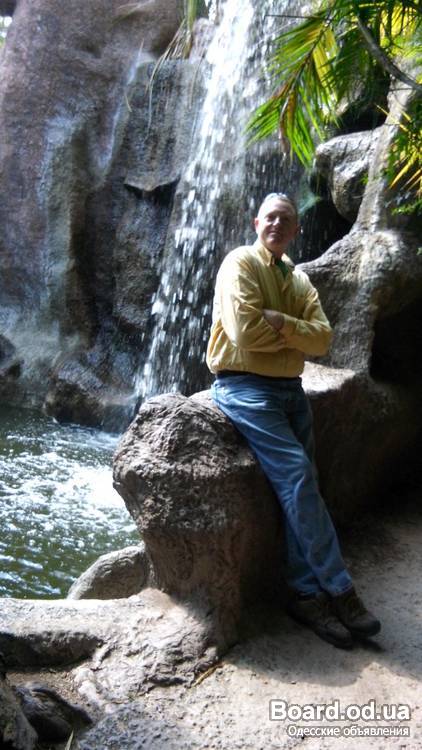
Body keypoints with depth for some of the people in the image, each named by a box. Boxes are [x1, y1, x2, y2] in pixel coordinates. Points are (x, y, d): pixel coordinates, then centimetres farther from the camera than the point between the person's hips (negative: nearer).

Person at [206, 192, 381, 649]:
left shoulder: (299, 280, 17)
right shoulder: (240, 263, -4)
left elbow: (322, 339, 2)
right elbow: (244, 332, -18)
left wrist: (281, 322, -15)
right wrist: (296, 334, -4)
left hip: (290, 389, 7)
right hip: (244, 385, -7)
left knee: (297, 489, 0)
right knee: (296, 475, -17)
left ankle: (306, 594, 5)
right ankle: (339, 591, -9)